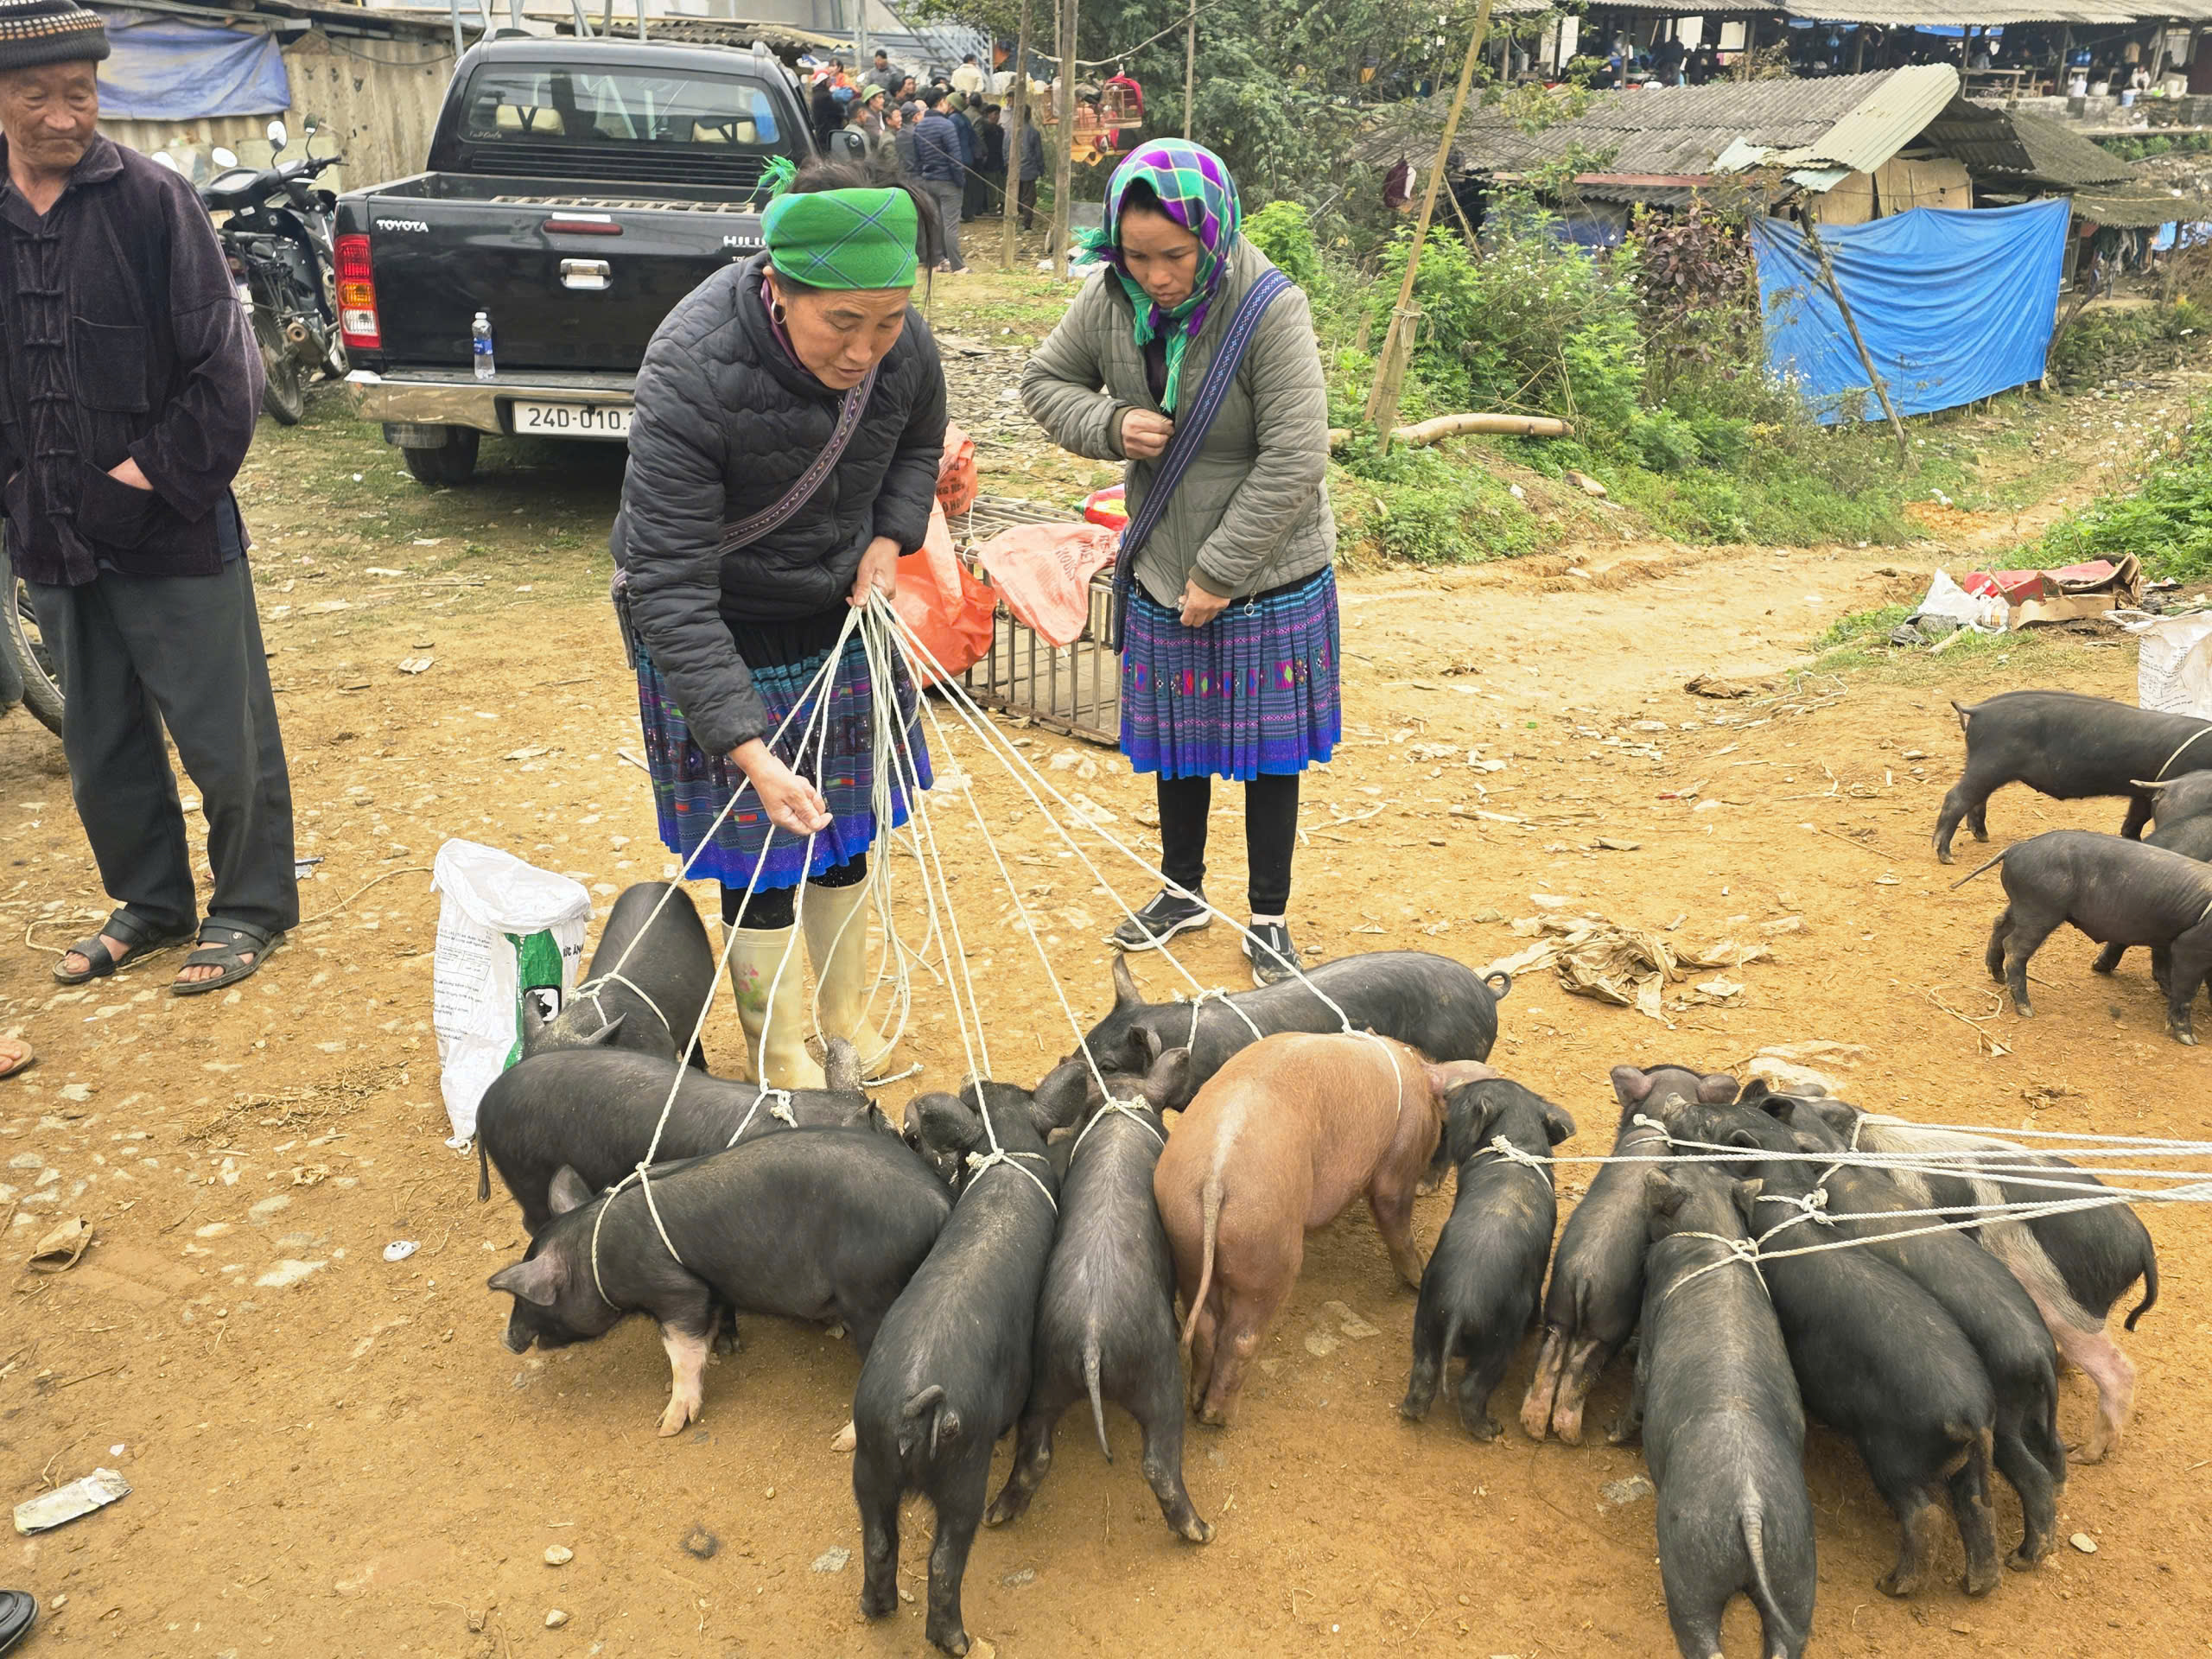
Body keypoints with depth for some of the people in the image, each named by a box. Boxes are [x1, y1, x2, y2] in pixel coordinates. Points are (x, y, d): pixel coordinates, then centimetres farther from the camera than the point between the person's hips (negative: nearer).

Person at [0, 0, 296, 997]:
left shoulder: (153, 201, -8)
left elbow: (224, 365, -10)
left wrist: (165, 473, -12)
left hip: (174, 535, -5)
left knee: (224, 740, 4)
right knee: (101, 747, 15)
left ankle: (252, 905, 21)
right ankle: (150, 902, 32)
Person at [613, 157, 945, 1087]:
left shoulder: (902, 345, -18)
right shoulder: (688, 379, -35)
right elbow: (669, 589, -36)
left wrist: (890, 538, -11)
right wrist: (748, 751, -42)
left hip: (842, 609, 5)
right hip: (724, 629, -5)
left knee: (846, 827, 16)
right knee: (759, 847, 1)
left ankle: (847, 1013, 36)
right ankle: (778, 1051, 22)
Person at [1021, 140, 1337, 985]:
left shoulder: (1271, 311, -22)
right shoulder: (1110, 298, -7)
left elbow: (1293, 461, -23)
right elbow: (1044, 380, 7)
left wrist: (1219, 574, -19)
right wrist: (1110, 424, -15)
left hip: (1268, 577, -4)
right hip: (1163, 573, 5)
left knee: (1267, 752, 8)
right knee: (1175, 741, 18)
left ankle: (1269, 918, 25)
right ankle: (1183, 890, 39)